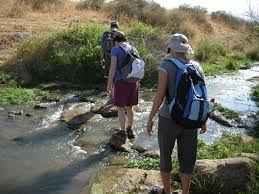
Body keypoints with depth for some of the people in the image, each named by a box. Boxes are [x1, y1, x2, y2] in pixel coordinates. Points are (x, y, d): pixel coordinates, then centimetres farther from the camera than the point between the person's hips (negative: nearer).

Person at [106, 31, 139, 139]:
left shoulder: (115, 50, -8)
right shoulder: (134, 49, 9)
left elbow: (113, 68, -14)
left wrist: (109, 84, -7)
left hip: (121, 82, -6)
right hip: (133, 82, 6)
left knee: (120, 108, 5)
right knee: (129, 107, 18)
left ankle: (123, 133, 9)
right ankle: (129, 129, 29)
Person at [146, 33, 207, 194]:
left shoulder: (166, 66, -15)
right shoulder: (197, 67, -1)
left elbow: (160, 96, -17)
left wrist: (150, 119, -6)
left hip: (168, 120, -3)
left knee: (165, 156, 19)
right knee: (187, 159, 20)